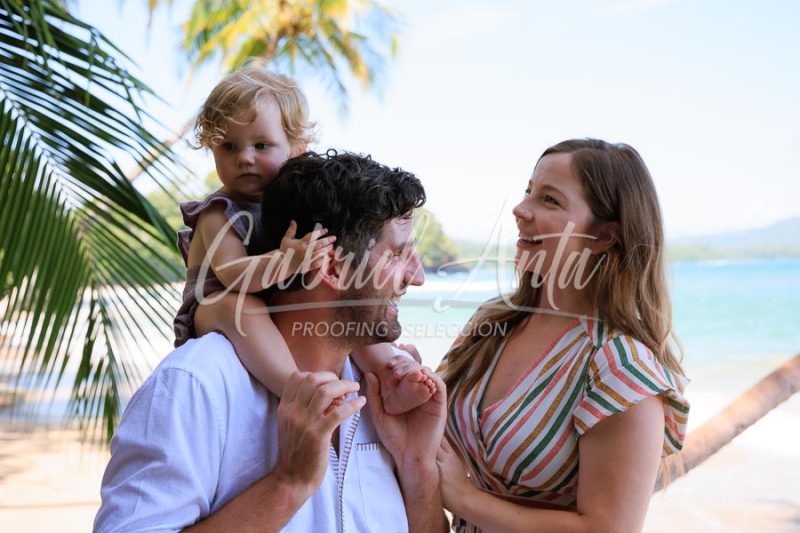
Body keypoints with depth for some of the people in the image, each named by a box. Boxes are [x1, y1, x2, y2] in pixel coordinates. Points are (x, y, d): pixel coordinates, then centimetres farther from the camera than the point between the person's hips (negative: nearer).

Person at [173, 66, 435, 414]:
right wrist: (286, 262, -49)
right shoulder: (218, 214, -12)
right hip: (214, 317, -5)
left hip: (290, 314, 5)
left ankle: (389, 384, -18)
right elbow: (232, 274, -29)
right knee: (238, 304, -36)